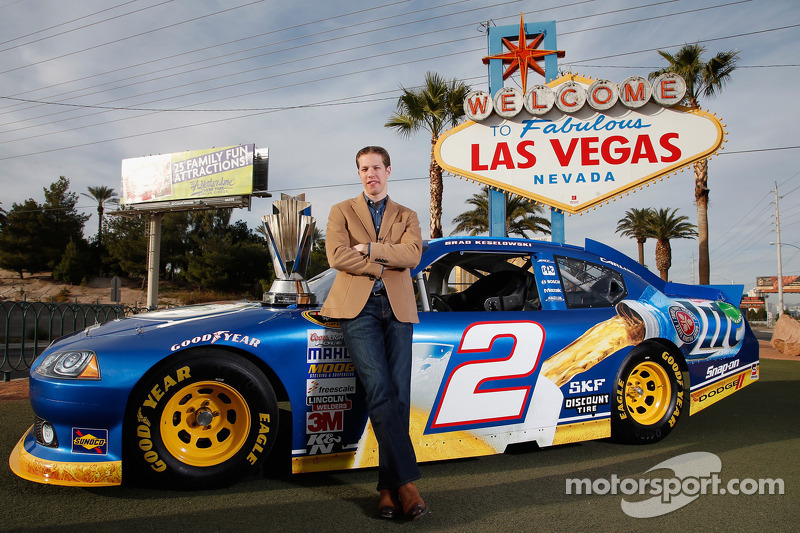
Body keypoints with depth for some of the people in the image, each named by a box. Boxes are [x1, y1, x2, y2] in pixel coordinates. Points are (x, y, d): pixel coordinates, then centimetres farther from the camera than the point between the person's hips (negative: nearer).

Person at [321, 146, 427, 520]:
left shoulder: (406, 217, 20)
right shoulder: (341, 212, 16)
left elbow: (412, 254, -1)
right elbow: (337, 256, -2)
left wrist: (367, 248, -6)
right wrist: (384, 266, -4)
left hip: (397, 309, 2)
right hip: (358, 307, -2)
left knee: (398, 395, -5)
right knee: (380, 390, -17)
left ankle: (389, 488, 2)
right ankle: (406, 482, -15)